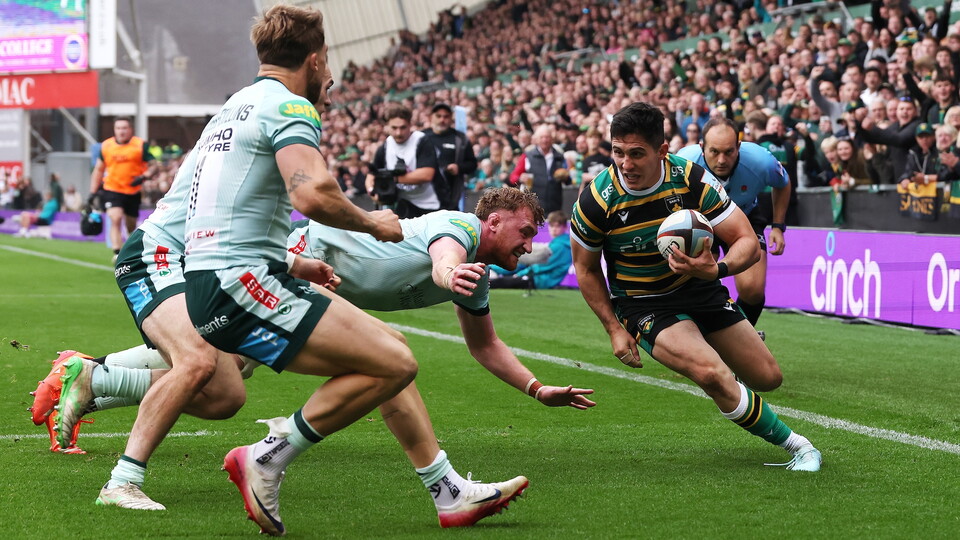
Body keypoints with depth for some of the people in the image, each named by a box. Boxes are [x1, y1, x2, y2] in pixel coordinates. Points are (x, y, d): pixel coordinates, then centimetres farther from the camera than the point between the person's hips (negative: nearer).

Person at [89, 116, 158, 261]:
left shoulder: (141, 145, -3)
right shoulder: (106, 146, 3)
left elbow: (153, 165, 0)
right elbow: (98, 170, 14)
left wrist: (143, 177, -21)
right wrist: (93, 193, 10)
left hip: (133, 193, 1)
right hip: (112, 190, -1)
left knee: (131, 226, 12)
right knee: (115, 218, -23)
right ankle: (117, 253, -29)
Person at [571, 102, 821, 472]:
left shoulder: (692, 179, -19)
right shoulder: (597, 201, -20)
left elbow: (747, 241, -16)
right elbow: (586, 268, -2)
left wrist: (716, 269, -36)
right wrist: (614, 329, -8)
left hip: (701, 289, 3)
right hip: (643, 305, -3)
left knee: (767, 378, 9)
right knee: (711, 375, -29)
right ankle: (793, 444, -11)